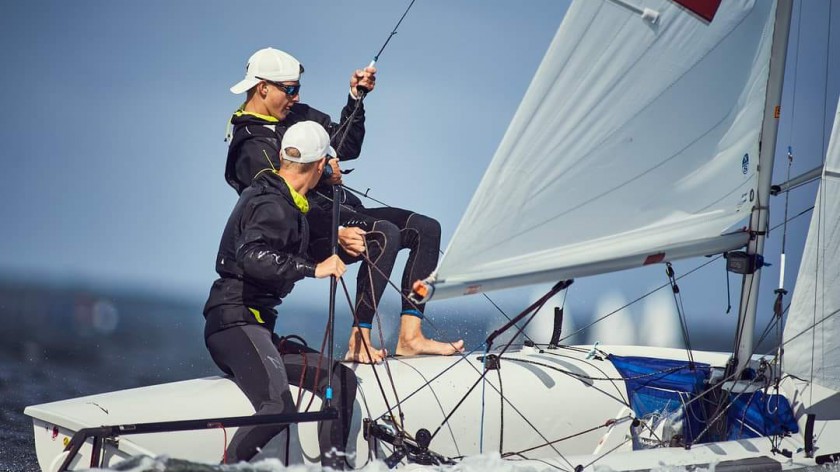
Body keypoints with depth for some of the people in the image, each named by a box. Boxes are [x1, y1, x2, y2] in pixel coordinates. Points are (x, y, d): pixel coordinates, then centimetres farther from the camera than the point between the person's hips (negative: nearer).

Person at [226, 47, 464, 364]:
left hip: (342, 213, 10)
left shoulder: (299, 115, 14)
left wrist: (356, 98, 12)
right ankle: (358, 342, -31)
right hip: (309, 236, -10)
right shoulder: (252, 147, -13)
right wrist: (337, 233, -35)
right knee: (385, 233, -33)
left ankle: (410, 337, -11)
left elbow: (348, 148, 24)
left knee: (426, 228, -2)